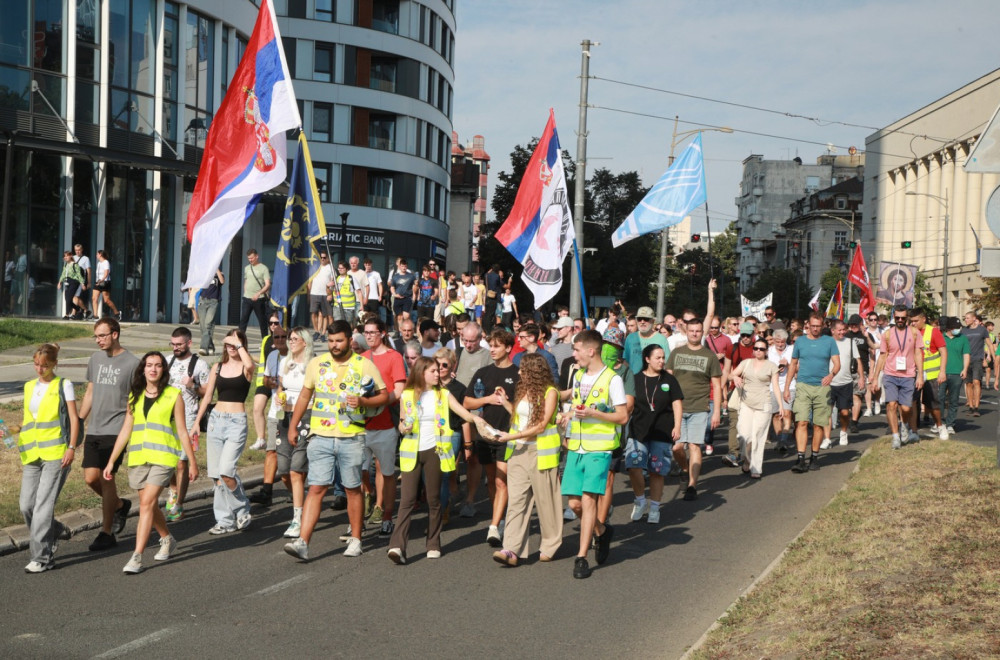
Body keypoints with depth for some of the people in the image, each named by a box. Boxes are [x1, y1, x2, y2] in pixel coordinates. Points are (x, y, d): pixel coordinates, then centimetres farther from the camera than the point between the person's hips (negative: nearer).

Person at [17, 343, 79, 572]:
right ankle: (55, 531, 27)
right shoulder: (29, 387, 16)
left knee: (43, 504, -11)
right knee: (27, 505, 1)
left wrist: (71, 447, -11)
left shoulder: (63, 386, 1)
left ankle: (42, 557, -7)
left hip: (56, 453, -6)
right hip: (32, 454, 6)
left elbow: (74, 418, -2)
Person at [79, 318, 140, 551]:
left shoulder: (132, 363, -6)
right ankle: (119, 505, 30)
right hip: (94, 430, 6)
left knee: (106, 477, -8)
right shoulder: (95, 359, 12)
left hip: (116, 430, -6)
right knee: (91, 477, 2)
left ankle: (107, 533, 1)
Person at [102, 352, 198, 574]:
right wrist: (111, 461, 10)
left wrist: (192, 462, 3)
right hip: (138, 458, 5)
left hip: (163, 457, -5)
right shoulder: (135, 396, 11)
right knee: (150, 505, 13)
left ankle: (137, 557, -15)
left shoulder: (173, 396, -1)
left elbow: (182, 432, 2)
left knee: (147, 503, -14)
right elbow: (125, 430, 13)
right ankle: (167, 539, 39)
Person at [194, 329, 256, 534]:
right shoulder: (218, 367, 12)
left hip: (237, 421, -5)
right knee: (216, 475, 3)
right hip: (216, 419, 5)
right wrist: (197, 422, 11)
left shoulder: (246, 368, -1)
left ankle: (242, 510, 7)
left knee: (225, 471, -17)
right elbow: (207, 397, 15)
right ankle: (225, 521, 12)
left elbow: (250, 365, -27)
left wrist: (239, 345, -15)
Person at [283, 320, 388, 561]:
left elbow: (384, 395, 3)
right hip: (320, 436, 1)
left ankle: (355, 539, 22)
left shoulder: (364, 365, 1)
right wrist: (293, 426, 16)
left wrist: (363, 402, -15)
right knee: (316, 489, -6)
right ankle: (302, 543, -11)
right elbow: (305, 396, 17)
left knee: (353, 489, 8)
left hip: (352, 438, -1)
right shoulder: (316, 364, 7)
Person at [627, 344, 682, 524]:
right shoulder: (636, 379, 5)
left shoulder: (669, 380, 5)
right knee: (633, 465, -16)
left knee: (657, 471, 2)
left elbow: (677, 404, 5)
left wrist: (677, 427, -5)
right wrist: (625, 424, 5)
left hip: (662, 433, 0)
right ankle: (640, 500, 6)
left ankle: (654, 508, 17)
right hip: (638, 431, 0)